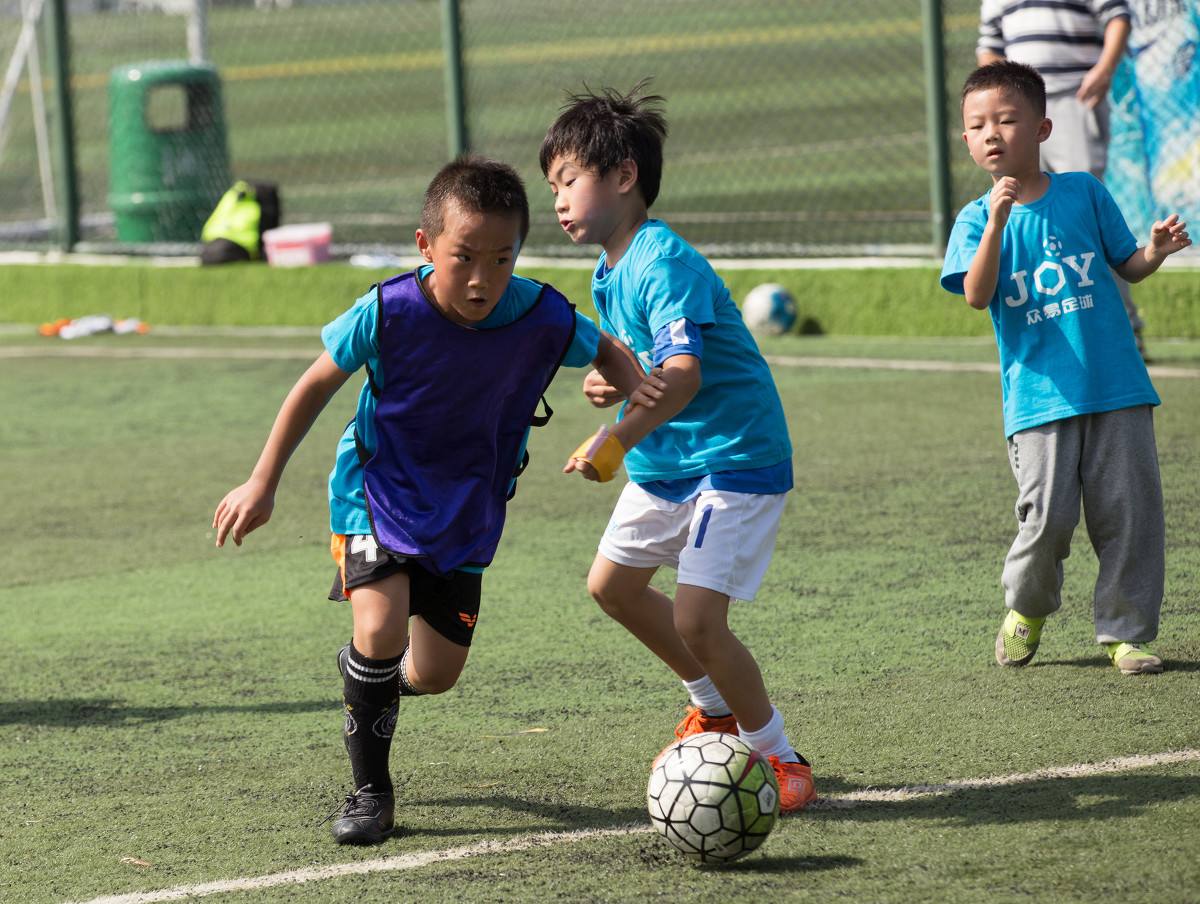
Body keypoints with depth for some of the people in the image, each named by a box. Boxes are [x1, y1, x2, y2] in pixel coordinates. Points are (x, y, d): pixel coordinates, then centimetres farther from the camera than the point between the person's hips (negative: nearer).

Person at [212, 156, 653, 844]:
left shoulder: (544, 320, -21)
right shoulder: (389, 313, -25)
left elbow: (607, 352, 1)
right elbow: (318, 384, -8)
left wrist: (644, 394, -22)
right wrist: (262, 485, -5)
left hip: (467, 512, 3)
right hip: (380, 489, -3)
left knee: (435, 673, 6)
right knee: (382, 627, -24)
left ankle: (366, 680, 44)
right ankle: (371, 791, -4)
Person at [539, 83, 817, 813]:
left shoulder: (664, 264, -24)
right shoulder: (608, 273, 7)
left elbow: (682, 376, -38)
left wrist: (618, 441, -48)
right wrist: (605, 382, -10)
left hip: (736, 458, -11)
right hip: (666, 461, 11)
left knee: (696, 620, -18)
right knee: (613, 584, 22)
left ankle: (781, 758, 0)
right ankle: (717, 706, 41)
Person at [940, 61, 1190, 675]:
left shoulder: (1084, 193, 6)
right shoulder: (976, 220, 1)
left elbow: (1127, 267, 13)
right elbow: (977, 295, -15)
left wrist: (1156, 251, -10)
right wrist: (998, 221, -26)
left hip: (1116, 385, 2)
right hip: (1039, 395, -2)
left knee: (1129, 511, 1)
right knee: (1047, 515, -10)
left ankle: (1125, 630, 13)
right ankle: (1027, 607, 19)